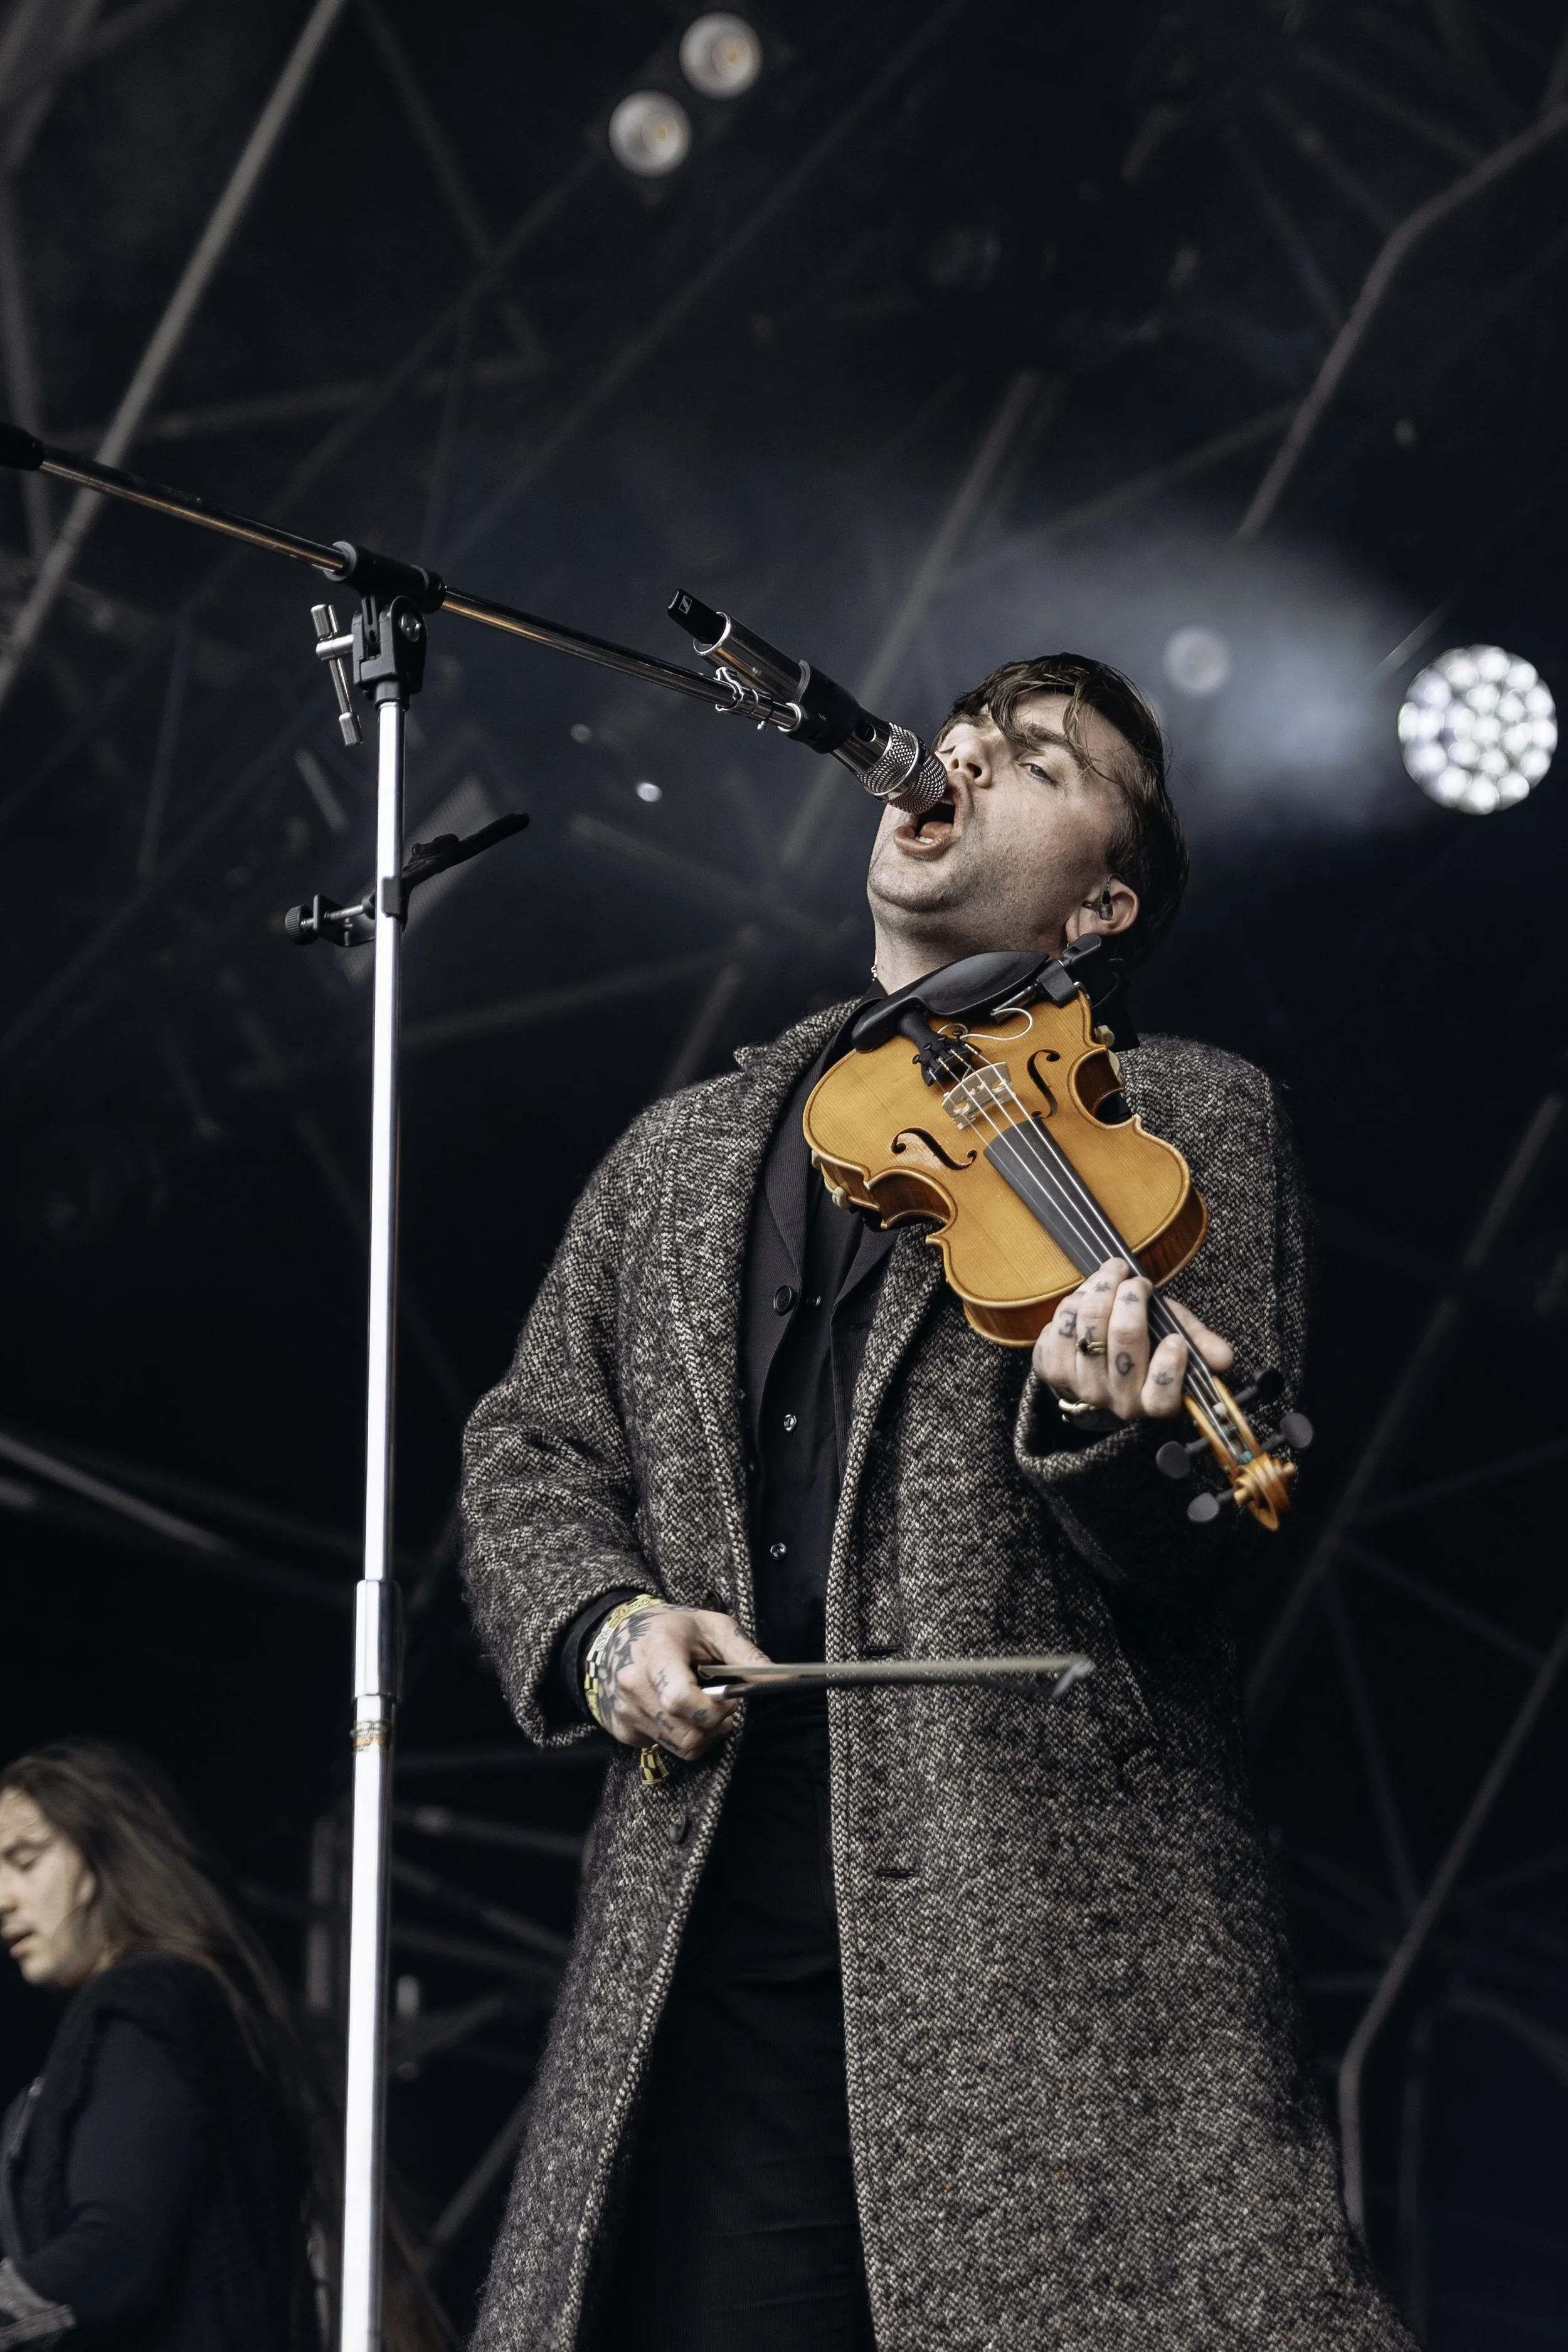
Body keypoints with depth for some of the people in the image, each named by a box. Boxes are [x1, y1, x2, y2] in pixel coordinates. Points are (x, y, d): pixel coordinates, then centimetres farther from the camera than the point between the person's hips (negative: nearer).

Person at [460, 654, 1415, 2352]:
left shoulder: (1183, 1118, 8)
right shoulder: (680, 1152, 22)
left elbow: (1203, 1540, -2)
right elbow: (530, 1449, 21)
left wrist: (1105, 1423, -25)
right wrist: (601, 1620, 0)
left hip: (1051, 1908, -3)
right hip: (705, 1917, 4)